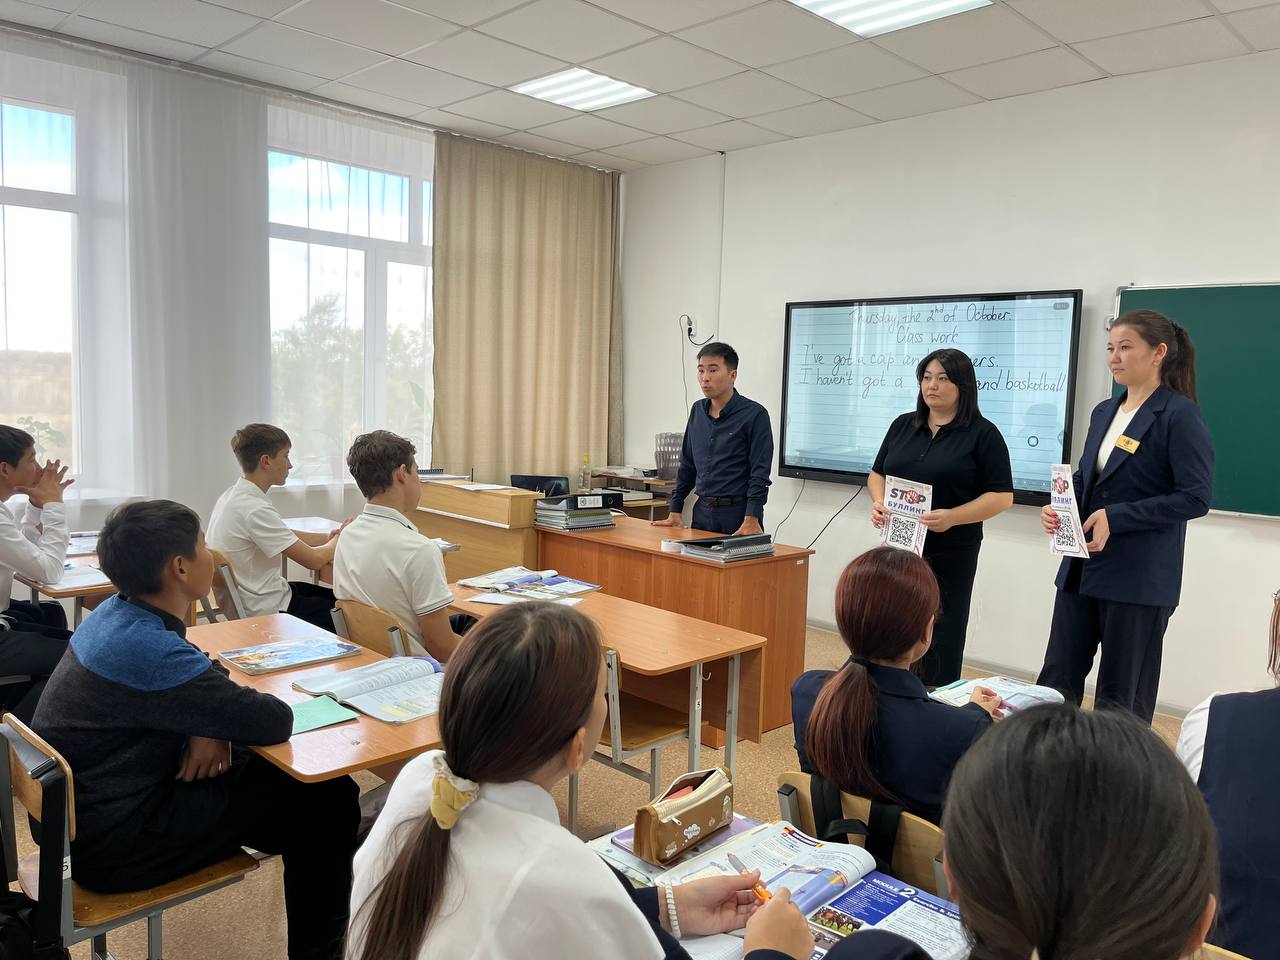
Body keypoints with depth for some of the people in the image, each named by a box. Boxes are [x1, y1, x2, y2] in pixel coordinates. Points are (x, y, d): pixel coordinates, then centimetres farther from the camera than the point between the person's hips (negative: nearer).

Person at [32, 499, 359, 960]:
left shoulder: (116, 613, -3)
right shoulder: (149, 651, -31)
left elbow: (201, 676, 12)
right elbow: (275, 722, -26)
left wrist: (211, 726, -9)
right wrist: (215, 730, -5)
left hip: (83, 808, 9)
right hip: (113, 844, -9)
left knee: (281, 773, 13)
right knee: (329, 800, -3)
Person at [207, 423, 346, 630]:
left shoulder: (231, 495, 5)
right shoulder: (254, 510, -24)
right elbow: (314, 560, -22)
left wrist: (327, 543, -1)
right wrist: (340, 538, -3)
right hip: (267, 612, -9)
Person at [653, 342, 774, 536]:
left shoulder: (754, 415, -9)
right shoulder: (698, 411, 10)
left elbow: (760, 474, -14)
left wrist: (751, 520, -23)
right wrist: (674, 511, 11)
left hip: (738, 513, -5)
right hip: (702, 512, 5)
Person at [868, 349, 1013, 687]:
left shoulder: (983, 433, -4)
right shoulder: (902, 425, 10)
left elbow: (1002, 496, -7)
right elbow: (877, 474, 15)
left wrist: (953, 517, -21)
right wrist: (878, 501, -6)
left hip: (951, 553, -4)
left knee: (940, 635, 3)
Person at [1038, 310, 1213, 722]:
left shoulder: (1180, 415, -10)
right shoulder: (1104, 411, 11)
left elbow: (1196, 497, -16)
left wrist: (1116, 517, -22)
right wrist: (1060, 507, -1)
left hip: (1140, 577, -7)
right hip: (1082, 567, 7)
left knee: (1122, 697, 7)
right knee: (1056, 680, 9)